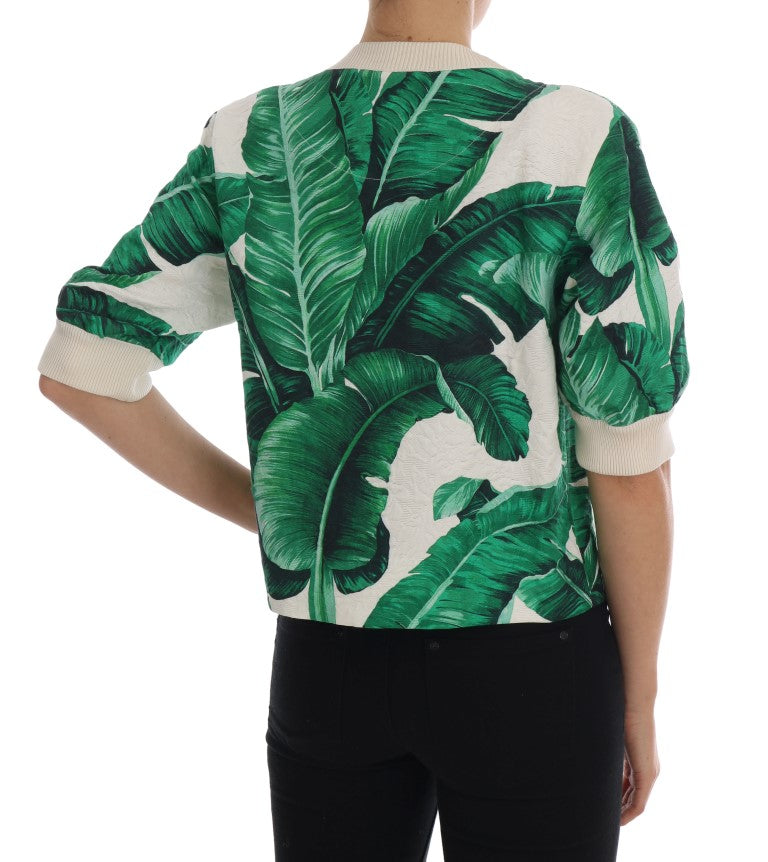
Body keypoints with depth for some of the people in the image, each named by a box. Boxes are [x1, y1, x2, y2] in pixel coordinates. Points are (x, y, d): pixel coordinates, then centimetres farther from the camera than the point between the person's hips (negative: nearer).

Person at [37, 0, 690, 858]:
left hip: (326, 667, 4)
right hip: (528, 675, -3)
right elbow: (630, 464, -13)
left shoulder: (251, 141, -3)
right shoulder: (584, 139, -15)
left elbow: (76, 368, -3)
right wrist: (640, 701, 1)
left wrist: (258, 506, 7)